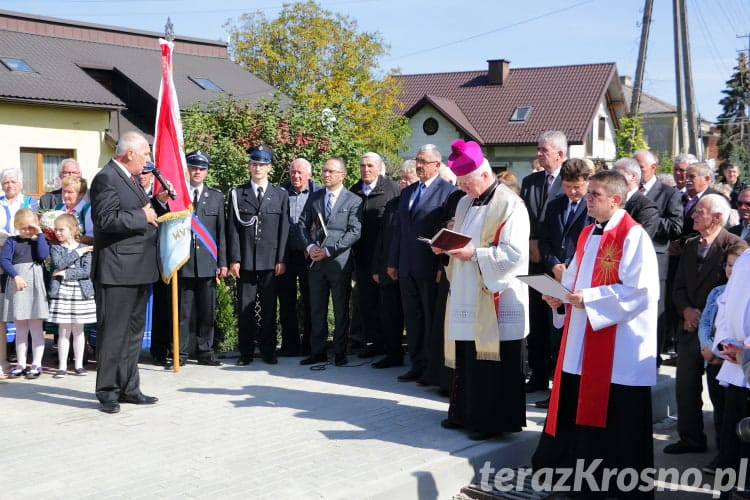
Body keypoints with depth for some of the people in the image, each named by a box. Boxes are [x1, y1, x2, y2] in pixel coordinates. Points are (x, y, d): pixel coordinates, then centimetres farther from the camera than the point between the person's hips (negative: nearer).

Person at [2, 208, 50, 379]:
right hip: (16, 286, 1)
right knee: (20, 328, 9)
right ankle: (21, 364, 15)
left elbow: (43, 255, -11)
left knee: (35, 326, 0)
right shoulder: (11, 242, 8)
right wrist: (15, 276, -17)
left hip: (34, 285, -1)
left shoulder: (39, 241, 9)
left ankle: (37, 364, 4)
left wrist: (40, 235, -6)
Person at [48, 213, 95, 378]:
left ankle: (79, 364, 15)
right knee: (63, 331, 2)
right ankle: (62, 366, 7)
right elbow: (59, 264, -15)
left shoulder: (85, 249, 2)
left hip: (81, 293, 0)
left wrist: (65, 273, -13)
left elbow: (87, 271, -9)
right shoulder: (55, 248, 5)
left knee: (78, 330, 7)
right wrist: (77, 253, -12)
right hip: (61, 293, 0)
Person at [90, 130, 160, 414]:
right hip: (117, 270, -10)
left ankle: (129, 388, 24)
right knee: (113, 333, -3)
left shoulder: (131, 178, 16)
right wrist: (142, 216, -16)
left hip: (138, 269, 10)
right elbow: (106, 219, -24)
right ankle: (108, 392, 5)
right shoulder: (106, 178, -13)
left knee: (133, 331, 15)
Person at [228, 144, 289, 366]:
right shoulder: (237, 194, 6)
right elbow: (232, 229, 3)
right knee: (245, 307, 3)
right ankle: (246, 352, 10)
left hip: (270, 261, 0)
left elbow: (284, 229, 5)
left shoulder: (280, 194, 8)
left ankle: (268, 350, 13)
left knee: (269, 307, 5)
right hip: (245, 260, 0)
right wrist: (234, 259, -4)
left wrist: (281, 259, -2)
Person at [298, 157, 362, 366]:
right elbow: (302, 224, 12)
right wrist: (310, 246, -6)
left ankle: (340, 353, 12)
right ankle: (317, 352, 14)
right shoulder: (314, 198, 11)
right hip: (316, 261, 4)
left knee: (341, 311, 4)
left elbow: (354, 232, -10)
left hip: (339, 261, -4)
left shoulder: (353, 201, -3)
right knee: (317, 310, 8)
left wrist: (328, 251, -15)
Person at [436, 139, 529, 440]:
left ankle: (493, 420, 8)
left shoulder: (510, 205, -11)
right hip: (466, 297, 8)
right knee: (466, 356, 12)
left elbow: (515, 252, -18)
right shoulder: (465, 203, 14)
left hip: (495, 299, -8)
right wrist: (447, 247, 2)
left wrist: (474, 254, -21)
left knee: (492, 361, -2)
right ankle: (465, 412, 24)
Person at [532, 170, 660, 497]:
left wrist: (589, 298, -20)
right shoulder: (587, 234, 13)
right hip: (582, 339, 8)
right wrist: (562, 295, 1)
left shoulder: (632, 236, -14)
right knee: (576, 407, 14)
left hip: (618, 346, -8)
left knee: (615, 418, 0)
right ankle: (578, 468, 27)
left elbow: (640, 290, -20)